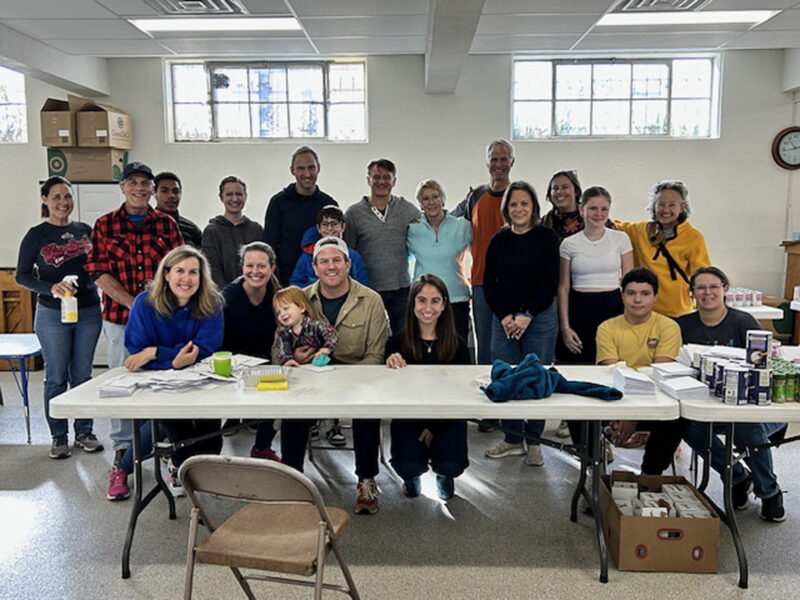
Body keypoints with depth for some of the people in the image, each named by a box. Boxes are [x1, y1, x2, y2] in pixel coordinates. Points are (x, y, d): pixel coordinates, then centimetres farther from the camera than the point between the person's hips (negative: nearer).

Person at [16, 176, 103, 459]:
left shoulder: (85, 231, 7)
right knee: (56, 377, 5)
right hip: (52, 315, -2)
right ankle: (58, 436, 17)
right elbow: (21, 275, -2)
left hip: (89, 311, 3)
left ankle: (84, 432, 21)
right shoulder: (36, 235, -1)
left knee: (83, 374, 9)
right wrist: (51, 288, -18)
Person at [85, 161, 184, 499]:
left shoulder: (167, 225, 8)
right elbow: (99, 273, -2)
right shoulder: (105, 225, 3)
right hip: (120, 317, -1)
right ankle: (122, 450, 22)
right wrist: (133, 302, -12)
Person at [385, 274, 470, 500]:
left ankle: (444, 474, 21)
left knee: (450, 465, -21)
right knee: (409, 466, -22)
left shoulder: (457, 344, -6)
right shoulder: (397, 342, -7)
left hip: (447, 418, 1)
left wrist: (435, 427, -11)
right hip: (408, 417, 0)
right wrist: (391, 366, -28)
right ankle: (412, 475, 20)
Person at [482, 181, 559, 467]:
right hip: (503, 318, 3)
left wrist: (527, 316, -12)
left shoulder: (546, 238, -1)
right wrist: (504, 316, -5)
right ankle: (513, 439, 17)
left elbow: (550, 282, -6)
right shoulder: (499, 240, 8)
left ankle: (533, 441, 13)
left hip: (539, 318, -3)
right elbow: (488, 282, 7)